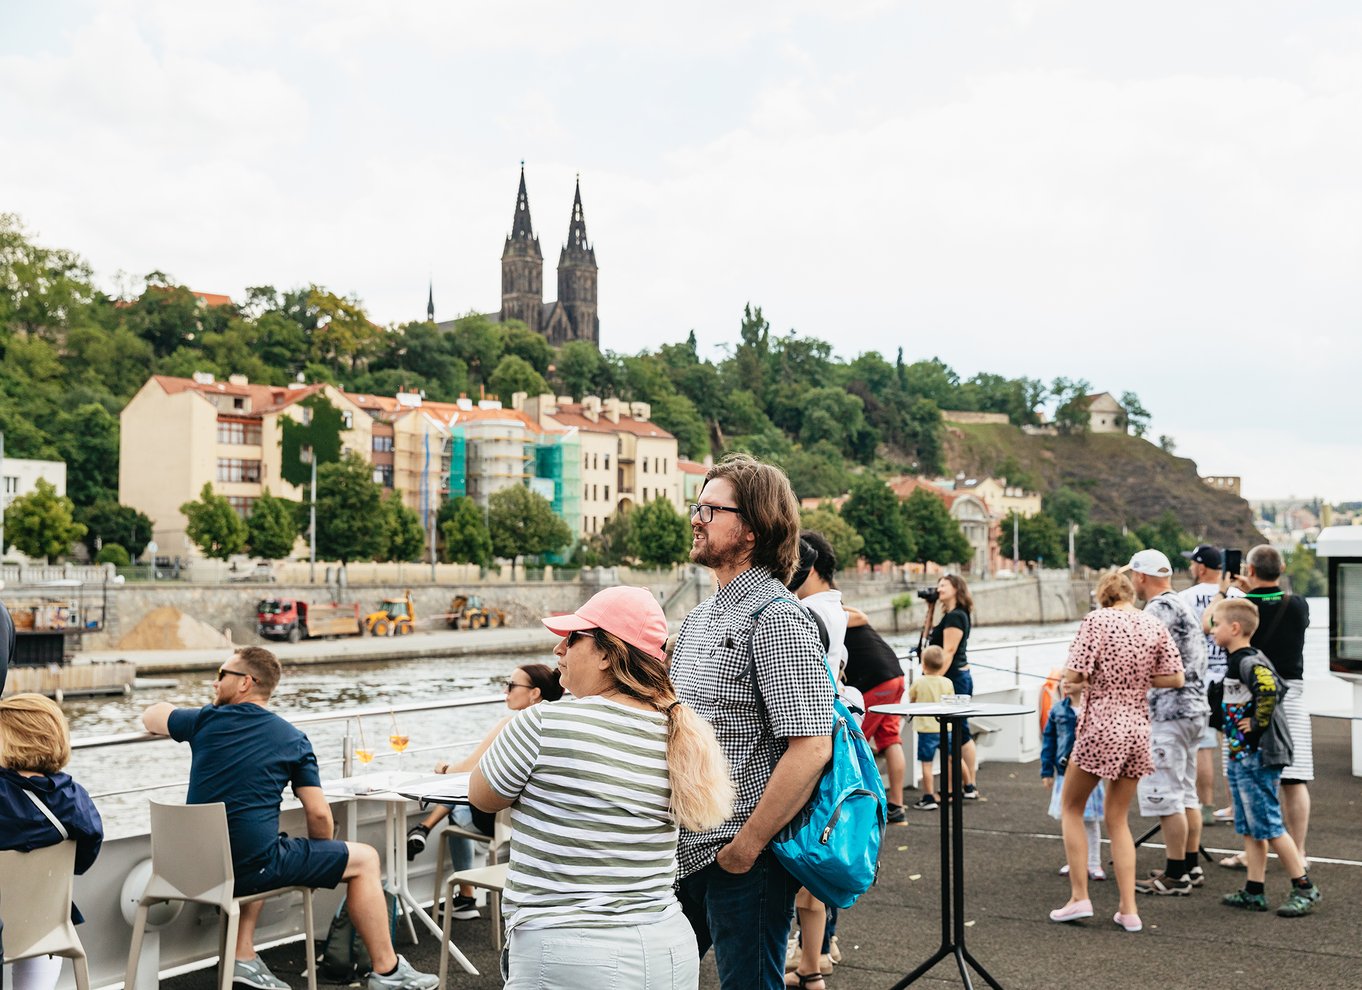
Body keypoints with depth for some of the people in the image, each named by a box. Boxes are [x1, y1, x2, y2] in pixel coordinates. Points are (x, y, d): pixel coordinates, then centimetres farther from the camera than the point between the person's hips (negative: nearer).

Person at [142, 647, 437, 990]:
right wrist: (315, 869, 15)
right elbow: (319, 815, -4)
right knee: (364, 859, 10)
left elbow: (151, 716, 23)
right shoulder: (292, 739, -1)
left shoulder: (206, 721, 2)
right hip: (252, 867, -4)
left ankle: (243, 955, 24)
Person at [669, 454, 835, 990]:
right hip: (686, 848, 9)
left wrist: (746, 846, -20)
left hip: (747, 862, -9)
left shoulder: (777, 618, -16)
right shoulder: (699, 616, 12)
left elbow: (811, 747, -24)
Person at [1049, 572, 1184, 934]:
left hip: (1101, 726, -5)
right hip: (1138, 728, 5)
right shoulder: (1154, 626, 5)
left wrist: (1081, 684, 8)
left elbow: (1074, 674, -14)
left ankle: (1079, 896, 10)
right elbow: (1176, 677, 4)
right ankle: (1128, 910, 11)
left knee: (1071, 807, 15)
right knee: (1117, 819, 15)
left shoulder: (1097, 620, -9)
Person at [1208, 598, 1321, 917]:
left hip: (1258, 756, -10)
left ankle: (1304, 888, 6)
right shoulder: (1235, 663, 13)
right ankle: (1254, 892, 17)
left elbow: (1269, 690, -36)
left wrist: (1258, 725, -23)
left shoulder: (1250, 662, -17)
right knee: (1248, 828, 12)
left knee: (1268, 826, -4)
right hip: (1241, 756, 10)